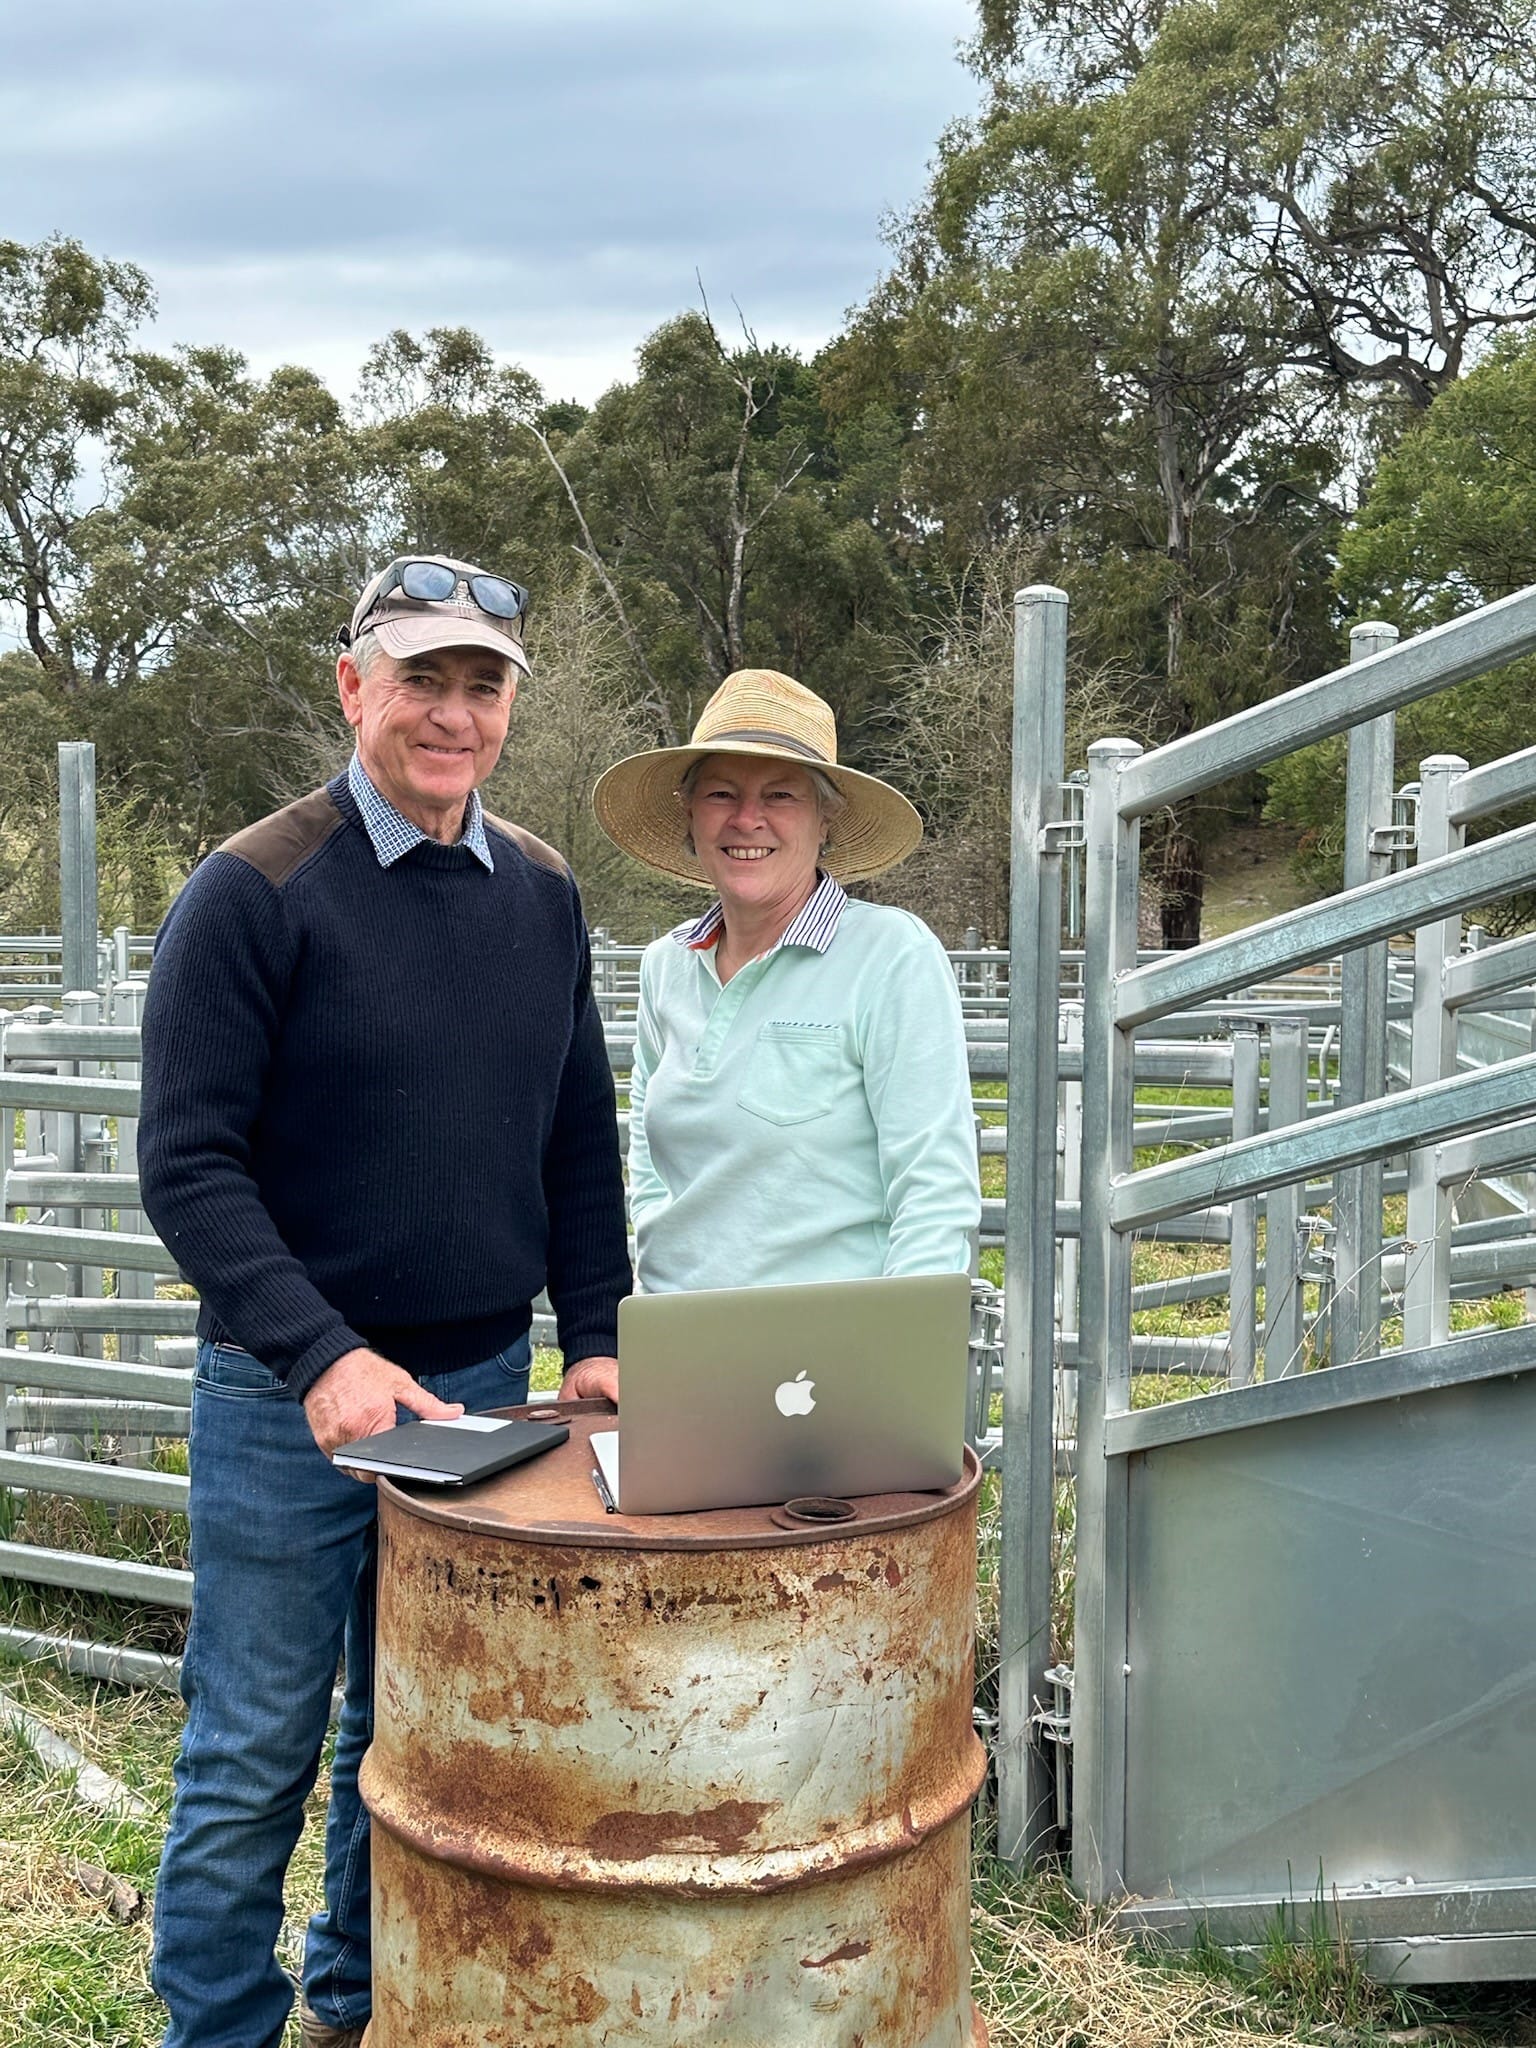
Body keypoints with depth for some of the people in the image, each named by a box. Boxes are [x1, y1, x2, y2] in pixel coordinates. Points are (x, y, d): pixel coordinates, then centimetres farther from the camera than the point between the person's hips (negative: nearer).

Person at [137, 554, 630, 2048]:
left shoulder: (542, 895, 6)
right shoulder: (255, 892, -10)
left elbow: (579, 1141, 11)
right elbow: (188, 1162, -13)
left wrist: (592, 1338, 2)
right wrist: (323, 1356, -22)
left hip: (481, 1384, 5)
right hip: (289, 1402, -5)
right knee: (253, 1762, 6)